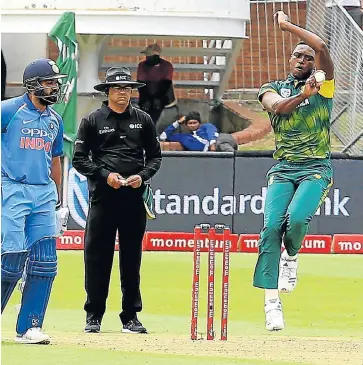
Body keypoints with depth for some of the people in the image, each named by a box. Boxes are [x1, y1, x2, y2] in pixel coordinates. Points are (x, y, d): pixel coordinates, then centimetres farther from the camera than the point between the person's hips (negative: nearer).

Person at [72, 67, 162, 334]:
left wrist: (143, 176, -5)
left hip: (134, 198, 2)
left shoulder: (143, 120, 10)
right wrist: (105, 175, -12)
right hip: (103, 197, -2)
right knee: (97, 255, -2)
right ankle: (94, 316, 6)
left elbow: (155, 156, 13)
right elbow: (80, 159, 1)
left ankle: (130, 317, 12)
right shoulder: (93, 121, 3)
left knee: (132, 257, 6)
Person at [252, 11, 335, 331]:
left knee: (296, 218, -27)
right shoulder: (272, 89, 13)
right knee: (271, 225, -15)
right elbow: (278, 107, -11)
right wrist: (303, 95, -28)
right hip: (283, 169, 2)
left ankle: (291, 257, 9)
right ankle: (272, 302, -14)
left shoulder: (324, 85, 7)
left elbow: (322, 48, -10)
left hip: (316, 169, -2)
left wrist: (288, 26, -2)